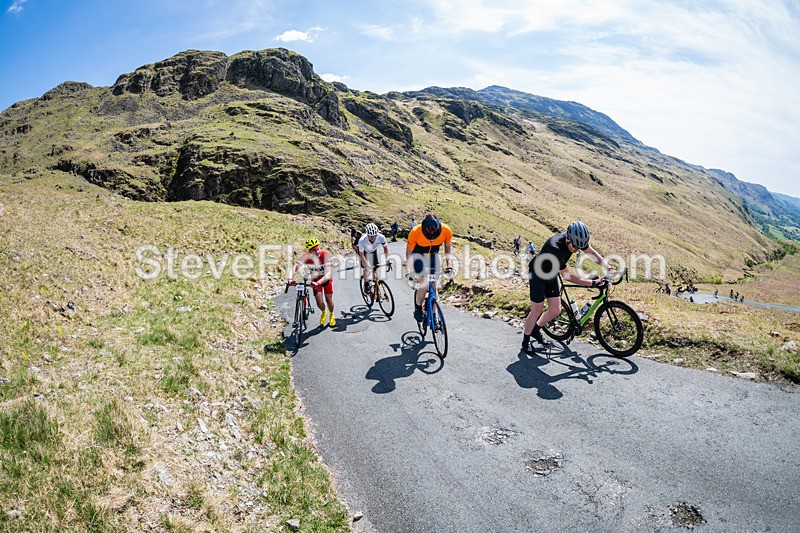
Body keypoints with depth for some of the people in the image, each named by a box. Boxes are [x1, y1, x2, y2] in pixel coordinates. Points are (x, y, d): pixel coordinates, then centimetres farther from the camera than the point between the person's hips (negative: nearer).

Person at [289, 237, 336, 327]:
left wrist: (318, 283, -58)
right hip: (315, 279, 1)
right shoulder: (306, 256, -29)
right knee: (319, 301, -6)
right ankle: (324, 312, 31)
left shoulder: (326, 255, -35)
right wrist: (290, 278, -55)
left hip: (326, 279, -1)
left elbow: (328, 274, -42)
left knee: (328, 300, 3)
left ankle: (331, 315, 37)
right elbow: (295, 267, -35)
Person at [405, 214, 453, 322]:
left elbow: (448, 246, -5)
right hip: (418, 256, -2)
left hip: (433, 255, 3)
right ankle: (418, 309, 11)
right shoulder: (415, 232, -34)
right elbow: (409, 252, -20)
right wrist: (411, 271, -30)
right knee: (424, 287, -15)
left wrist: (449, 264, -15)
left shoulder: (446, 231, -28)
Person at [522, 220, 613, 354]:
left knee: (555, 310, 4)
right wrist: (591, 283, -32)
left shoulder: (576, 240, -19)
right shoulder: (555, 248, -40)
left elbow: (593, 253, -6)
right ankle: (526, 340, 17)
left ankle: (536, 329, 28)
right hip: (538, 274, -7)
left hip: (551, 274, 7)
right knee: (537, 309, -2)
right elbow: (567, 276, -33)